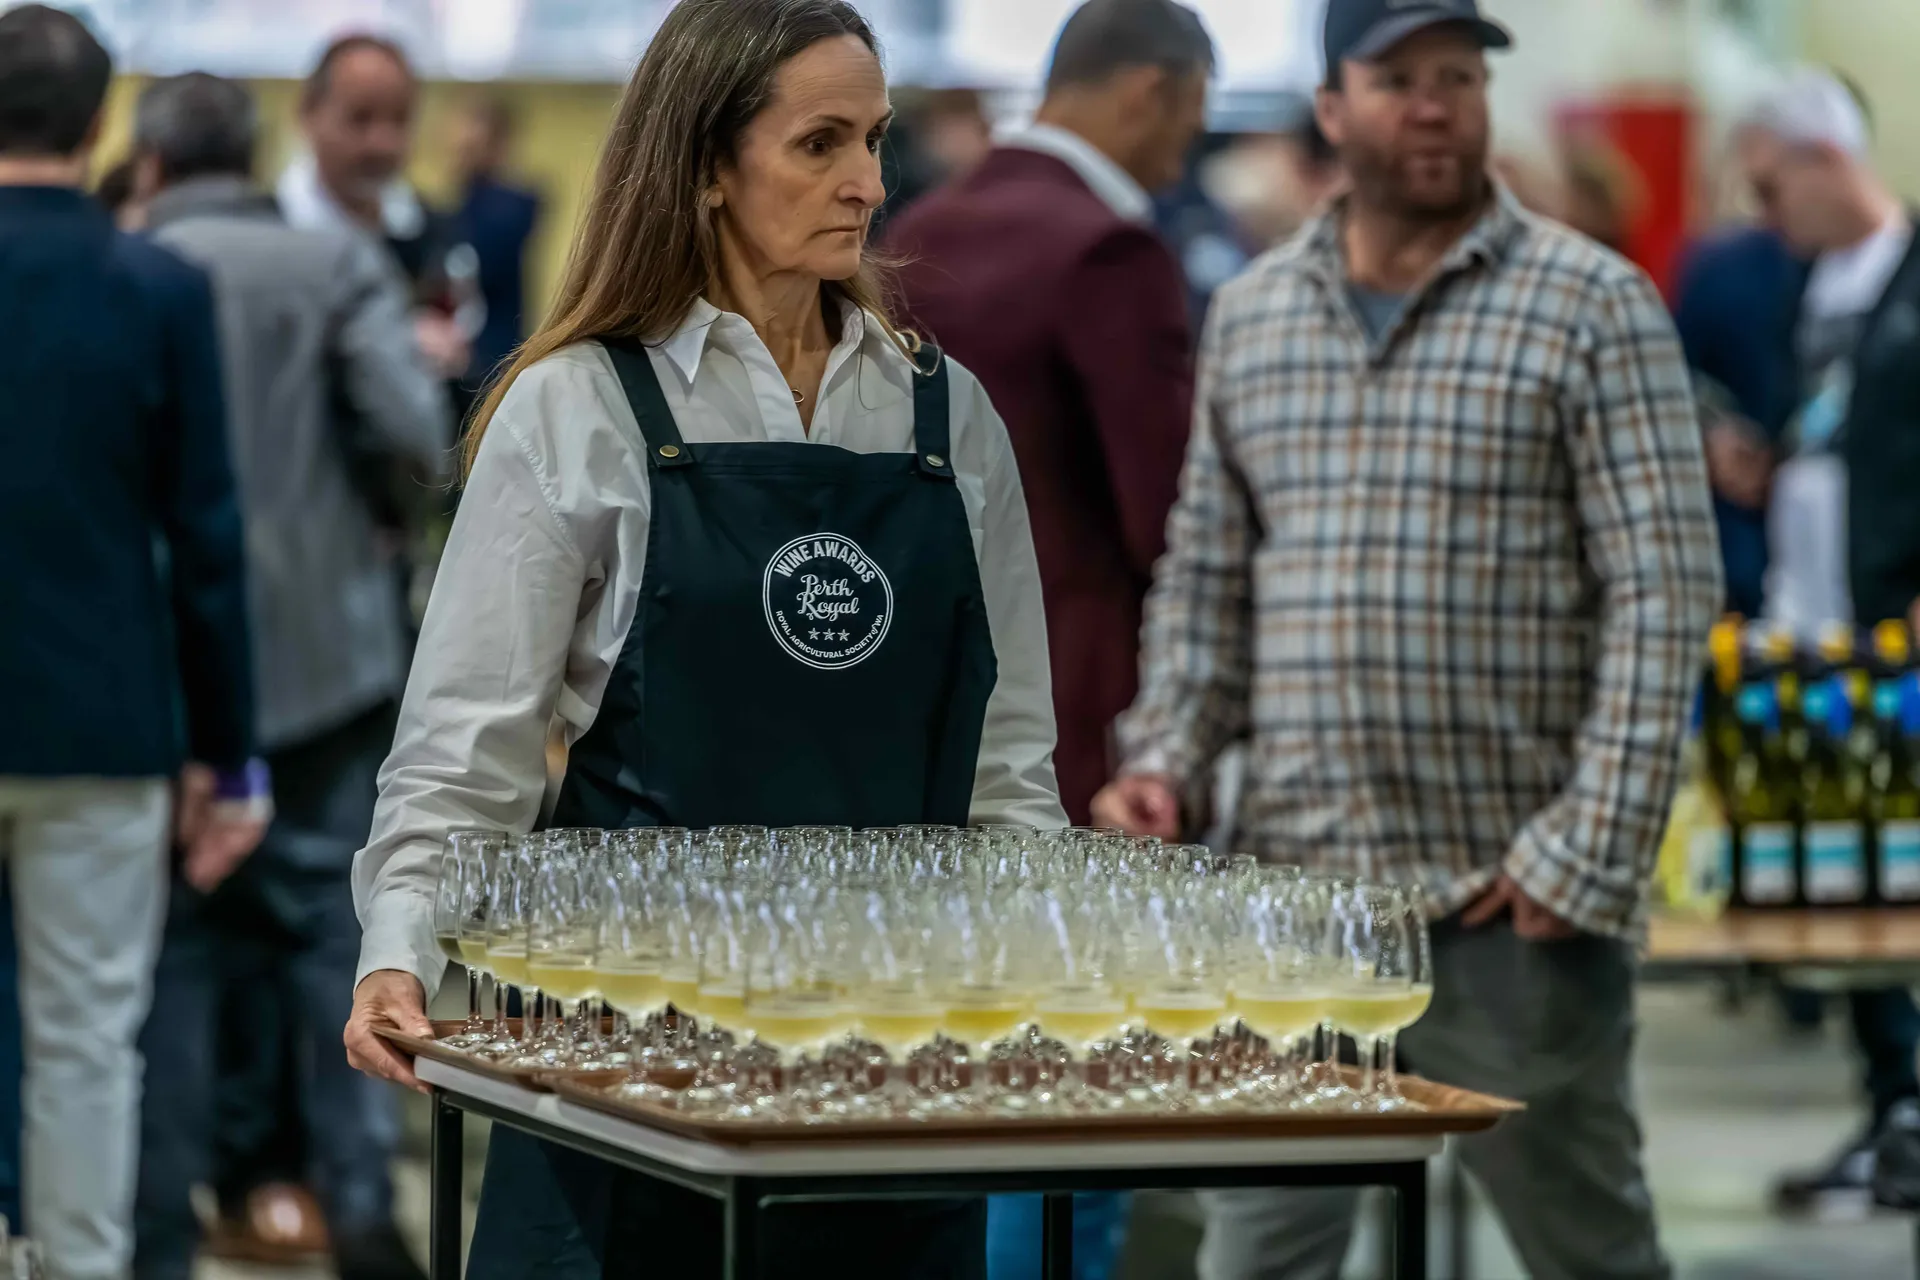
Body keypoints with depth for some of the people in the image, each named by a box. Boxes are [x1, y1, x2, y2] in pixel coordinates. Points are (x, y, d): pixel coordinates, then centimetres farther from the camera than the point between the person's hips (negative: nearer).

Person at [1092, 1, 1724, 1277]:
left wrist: (1591, 849, -15)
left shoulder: (1592, 308, -4)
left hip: (1511, 902, -4)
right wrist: (1163, 758, 1)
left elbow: (1664, 594, -9)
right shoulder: (1249, 318, 11)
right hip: (1293, 887, 4)